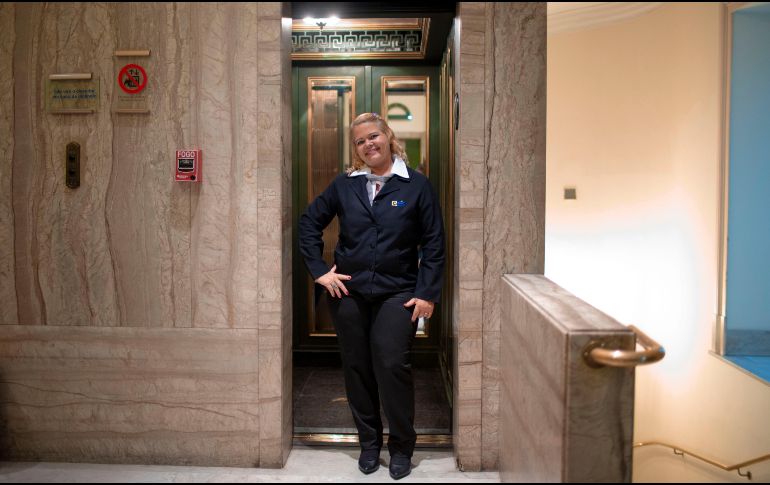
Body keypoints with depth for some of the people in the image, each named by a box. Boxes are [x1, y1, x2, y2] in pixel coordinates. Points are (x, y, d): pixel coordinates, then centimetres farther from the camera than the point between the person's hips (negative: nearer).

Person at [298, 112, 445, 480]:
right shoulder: (344, 185, 5)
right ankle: (369, 442, 27)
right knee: (357, 368, 8)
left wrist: (427, 293, -6)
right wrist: (319, 271, 4)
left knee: (392, 366, -9)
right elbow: (309, 223, 12)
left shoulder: (416, 185, -1)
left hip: (397, 294, -3)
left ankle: (402, 447, 13)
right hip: (348, 292, 3)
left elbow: (433, 243, -1)